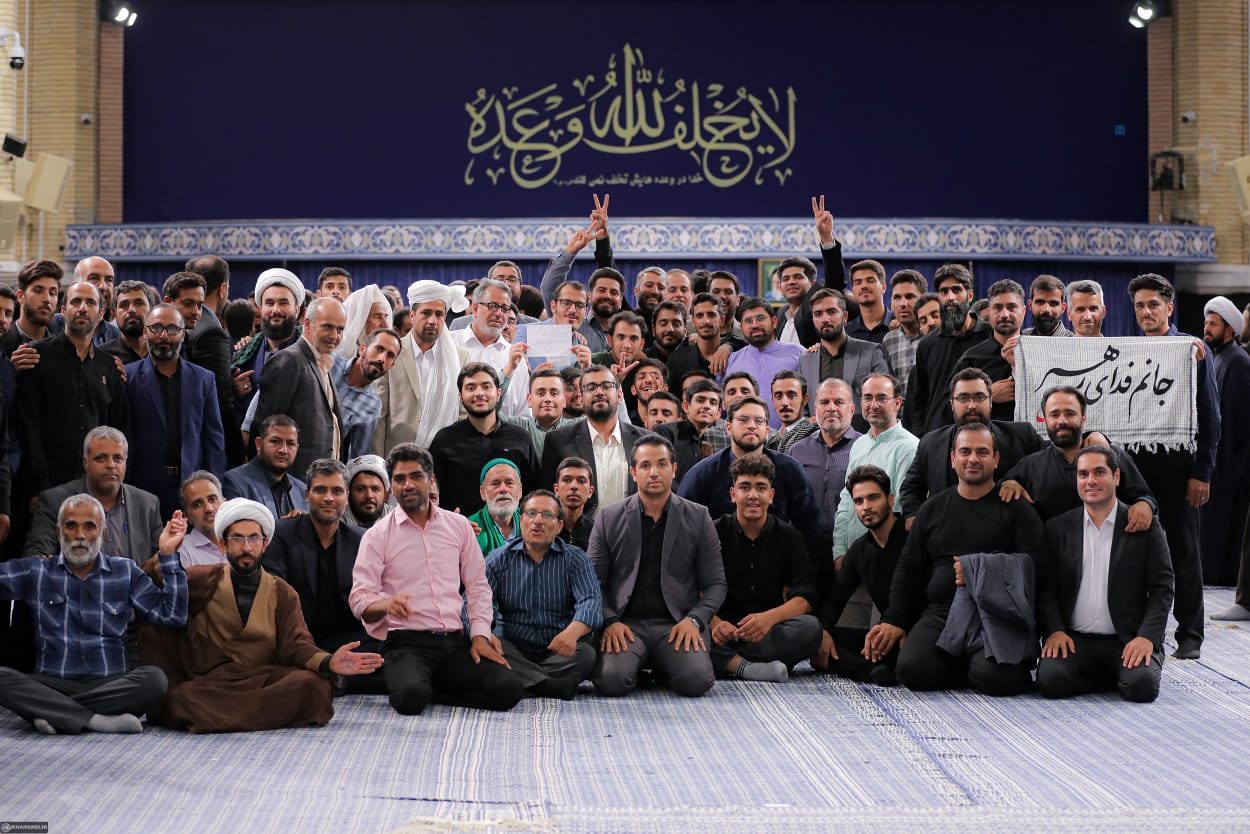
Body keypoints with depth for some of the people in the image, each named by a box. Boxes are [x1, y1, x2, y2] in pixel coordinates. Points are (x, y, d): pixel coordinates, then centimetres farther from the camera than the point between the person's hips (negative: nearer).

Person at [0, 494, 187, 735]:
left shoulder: (126, 572, 11)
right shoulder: (36, 571, 12)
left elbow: (172, 616, 1)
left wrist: (168, 554, -3)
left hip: (111, 684, 0)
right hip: (51, 684, 0)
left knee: (153, 679, -31)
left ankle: (53, 712, -24)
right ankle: (96, 720, -31)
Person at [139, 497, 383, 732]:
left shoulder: (283, 595, 15)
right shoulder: (201, 581, 14)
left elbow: (295, 645, 3)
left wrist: (328, 662, -18)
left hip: (263, 682, 2)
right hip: (206, 686, -2)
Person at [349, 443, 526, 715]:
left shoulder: (459, 526, 14)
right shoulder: (378, 535, 4)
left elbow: (477, 585, 16)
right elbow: (360, 599, -3)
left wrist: (480, 634, 2)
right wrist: (385, 604, -26)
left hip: (455, 642, 4)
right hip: (406, 642, -4)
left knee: (510, 688, -21)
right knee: (412, 697, -37)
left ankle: (430, 686, -1)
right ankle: (413, 683, -1)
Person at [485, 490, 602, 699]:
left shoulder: (576, 559, 6)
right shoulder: (500, 559, 8)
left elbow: (590, 600, -12)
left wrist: (573, 632, -37)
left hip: (559, 651, -1)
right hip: (513, 647, 1)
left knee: (585, 654, -31)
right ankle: (558, 687, -32)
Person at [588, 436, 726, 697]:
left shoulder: (698, 518, 8)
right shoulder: (609, 518, 8)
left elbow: (715, 583, 8)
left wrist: (694, 620, -10)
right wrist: (609, 621, -10)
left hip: (678, 625, 1)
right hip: (625, 624, -1)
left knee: (696, 680, -28)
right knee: (611, 680, -30)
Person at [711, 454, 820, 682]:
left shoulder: (788, 537, 9)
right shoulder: (714, 533, 6)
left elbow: (805, 597, -3)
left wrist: (770, 618, -23)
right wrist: (713, 622, -26)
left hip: (769, 633, 2)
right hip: (723, 629, -2)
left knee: (810, 627, -30)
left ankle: (728, 663, -27)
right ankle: (748, 668, -35)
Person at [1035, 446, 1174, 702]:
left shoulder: (1145, 526, 3)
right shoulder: (1058, 528, 8)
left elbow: (1162, 589, 0)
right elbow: (1046, 588, 7)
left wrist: (1147, 637, -14)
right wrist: (1054, 630, -10)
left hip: (1128, 641, -1)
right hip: (1074, 640, 1)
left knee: (1142, 685, -29)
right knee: (1050, 679, -27)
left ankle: (1126, 673, 9)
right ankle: (1112, 679, 4)